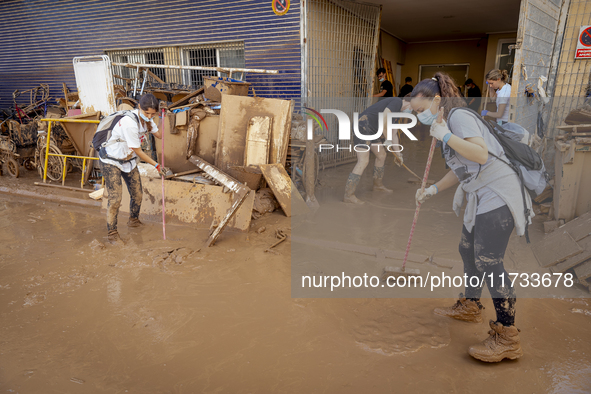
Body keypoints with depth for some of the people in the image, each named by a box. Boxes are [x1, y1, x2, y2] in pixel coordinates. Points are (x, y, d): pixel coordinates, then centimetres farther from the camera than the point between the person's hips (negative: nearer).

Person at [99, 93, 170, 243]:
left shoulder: (146, 118, -6)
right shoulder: (130, 123, -32)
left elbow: (159, 134, 6)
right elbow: (137, 151, -25)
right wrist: (156, 165, -18)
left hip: (129, 160, 8)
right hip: (111, 162, -8)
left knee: (137, 194, 12)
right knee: (115, 198, -10)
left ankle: (133, 220, 38)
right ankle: (111, 233, 7)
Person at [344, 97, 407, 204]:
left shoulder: (396, 112, 22)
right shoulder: (397, 102, -10)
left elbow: (393, 133, 29)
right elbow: (382, 120, -21)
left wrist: (397, 151, 29)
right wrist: (388, 140, -9)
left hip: (371, 131, 11)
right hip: (363, 126, -11)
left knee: (381, 156, 20)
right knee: (363, 162, -15)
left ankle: (378, 185, 38)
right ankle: (348, 195, -12)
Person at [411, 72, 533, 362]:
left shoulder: (459, 116, -13)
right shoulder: (447, 123, 16)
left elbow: (481, 154, -29)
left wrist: (445, 135, -23)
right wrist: (433, 190, 15)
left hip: (497, 195, -10)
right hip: (482, 197, 10)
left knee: (489, 262, -10)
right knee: (467, 250, 18)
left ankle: (507, 339, 0)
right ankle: (470, 306, 36)